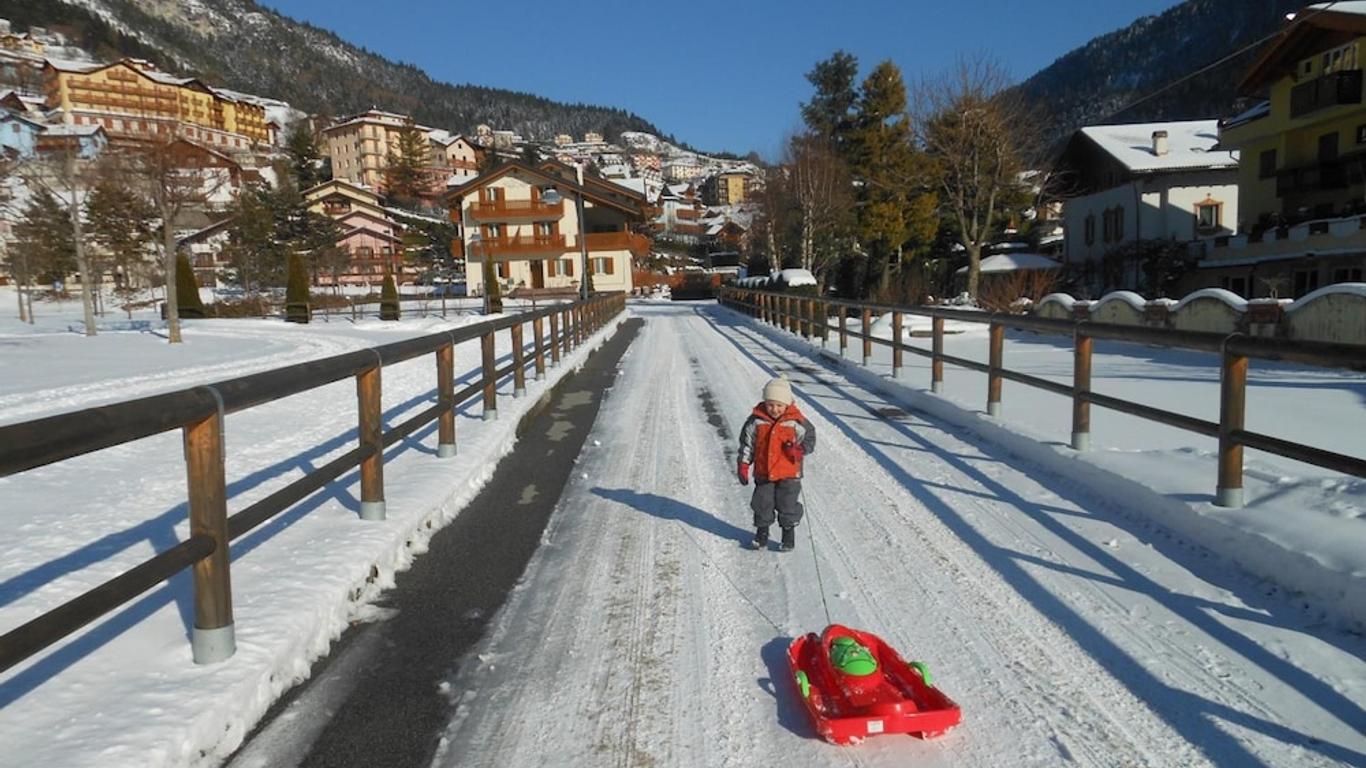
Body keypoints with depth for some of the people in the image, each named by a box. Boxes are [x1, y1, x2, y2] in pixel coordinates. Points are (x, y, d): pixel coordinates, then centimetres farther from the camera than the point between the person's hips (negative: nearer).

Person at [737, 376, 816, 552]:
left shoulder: (796, 422, -11)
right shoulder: (756, 420, -5)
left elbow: (809, 439, -1)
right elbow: (747, 443, 3)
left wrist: (798, 450, -21)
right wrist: (743, 465, 1)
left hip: (788, 473, -2)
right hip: (763, 473, 2)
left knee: (787, 504, 5)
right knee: (762, 504, 10)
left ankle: (789, 535, 24)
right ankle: (761, 533, 29)